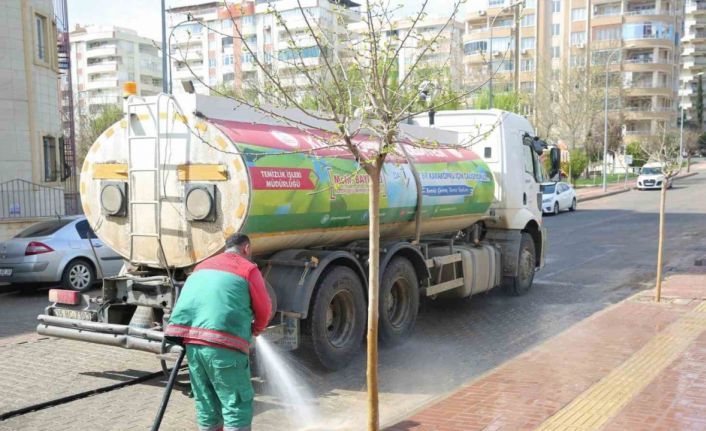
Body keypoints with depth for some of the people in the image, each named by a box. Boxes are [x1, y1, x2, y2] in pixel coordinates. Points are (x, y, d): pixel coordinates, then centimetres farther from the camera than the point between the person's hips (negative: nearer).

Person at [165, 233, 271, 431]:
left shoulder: (202, 267, 24)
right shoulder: (248, 269, 4)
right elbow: (263, 309, 9)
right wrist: (256, 330, 28)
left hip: (191, 340, 7)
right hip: (222, 344, -6)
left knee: (206, 404, 17)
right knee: (237, 405, 1)